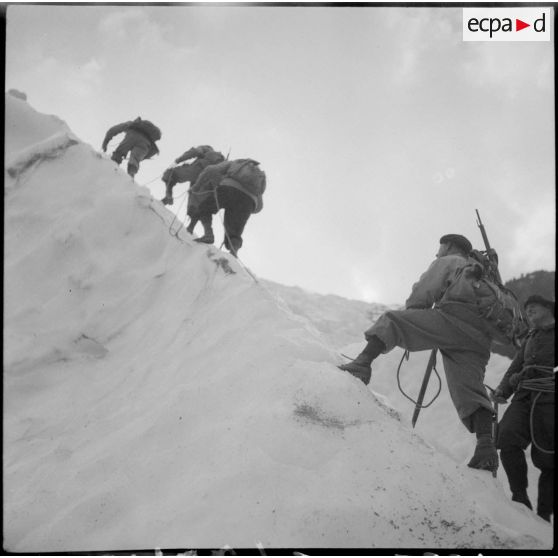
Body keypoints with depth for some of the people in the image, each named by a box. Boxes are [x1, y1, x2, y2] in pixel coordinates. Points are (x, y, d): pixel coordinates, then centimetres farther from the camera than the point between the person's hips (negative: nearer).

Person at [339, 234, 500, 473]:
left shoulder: (448, 262, 20)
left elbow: (421, 294, 8)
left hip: (454, 319, -7)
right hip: (480, 335, 7)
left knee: (391, 321, -6)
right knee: (469, 388, -1)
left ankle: (363, 362, -30)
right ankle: (485, 444, -22)